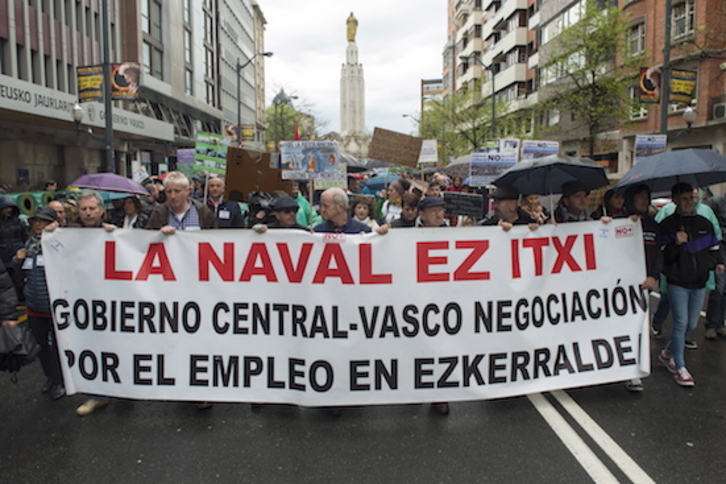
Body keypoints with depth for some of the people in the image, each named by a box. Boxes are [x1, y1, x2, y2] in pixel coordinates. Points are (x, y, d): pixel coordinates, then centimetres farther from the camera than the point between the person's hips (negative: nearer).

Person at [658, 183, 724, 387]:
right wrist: (676, 243, -25)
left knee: (691, 324, 10)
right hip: (677, 283, -5)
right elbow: (663, 256, -7)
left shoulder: (704, 223, 8)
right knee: (681, 323, -4)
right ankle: (680, 367, 9)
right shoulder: (667, 224, -5)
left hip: (699, 282, 5)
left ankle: (667, 353, 32)